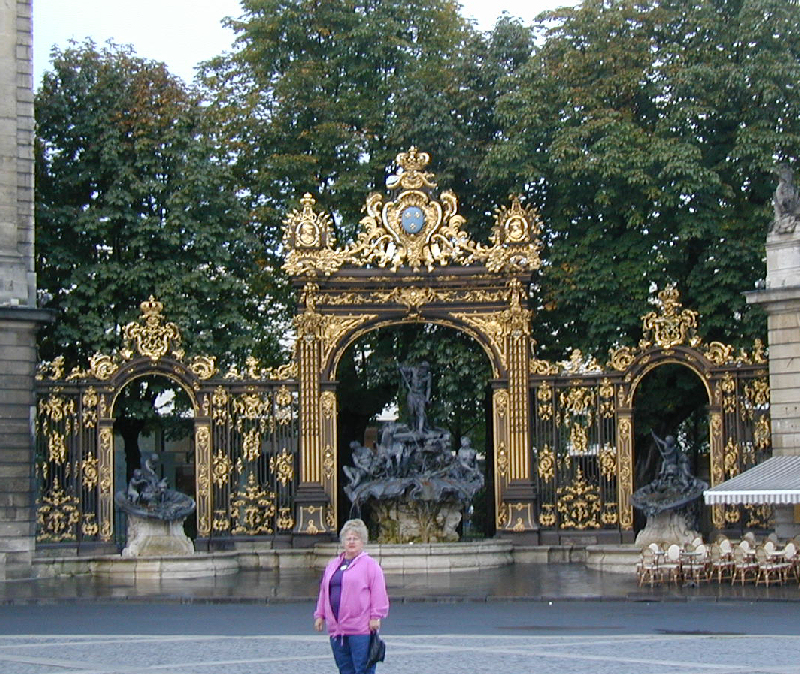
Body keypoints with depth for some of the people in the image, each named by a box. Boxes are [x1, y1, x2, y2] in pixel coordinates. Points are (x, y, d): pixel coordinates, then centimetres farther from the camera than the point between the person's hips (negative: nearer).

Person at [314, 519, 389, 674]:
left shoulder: (370, 564, -2)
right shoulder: (333, 565, 18)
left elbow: (378, 593, -7)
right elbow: (324, 591, 23)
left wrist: (375, 617, -13)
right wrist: (319, 615, 18)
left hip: (361, 629, -6)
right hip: (336, 628, 6)